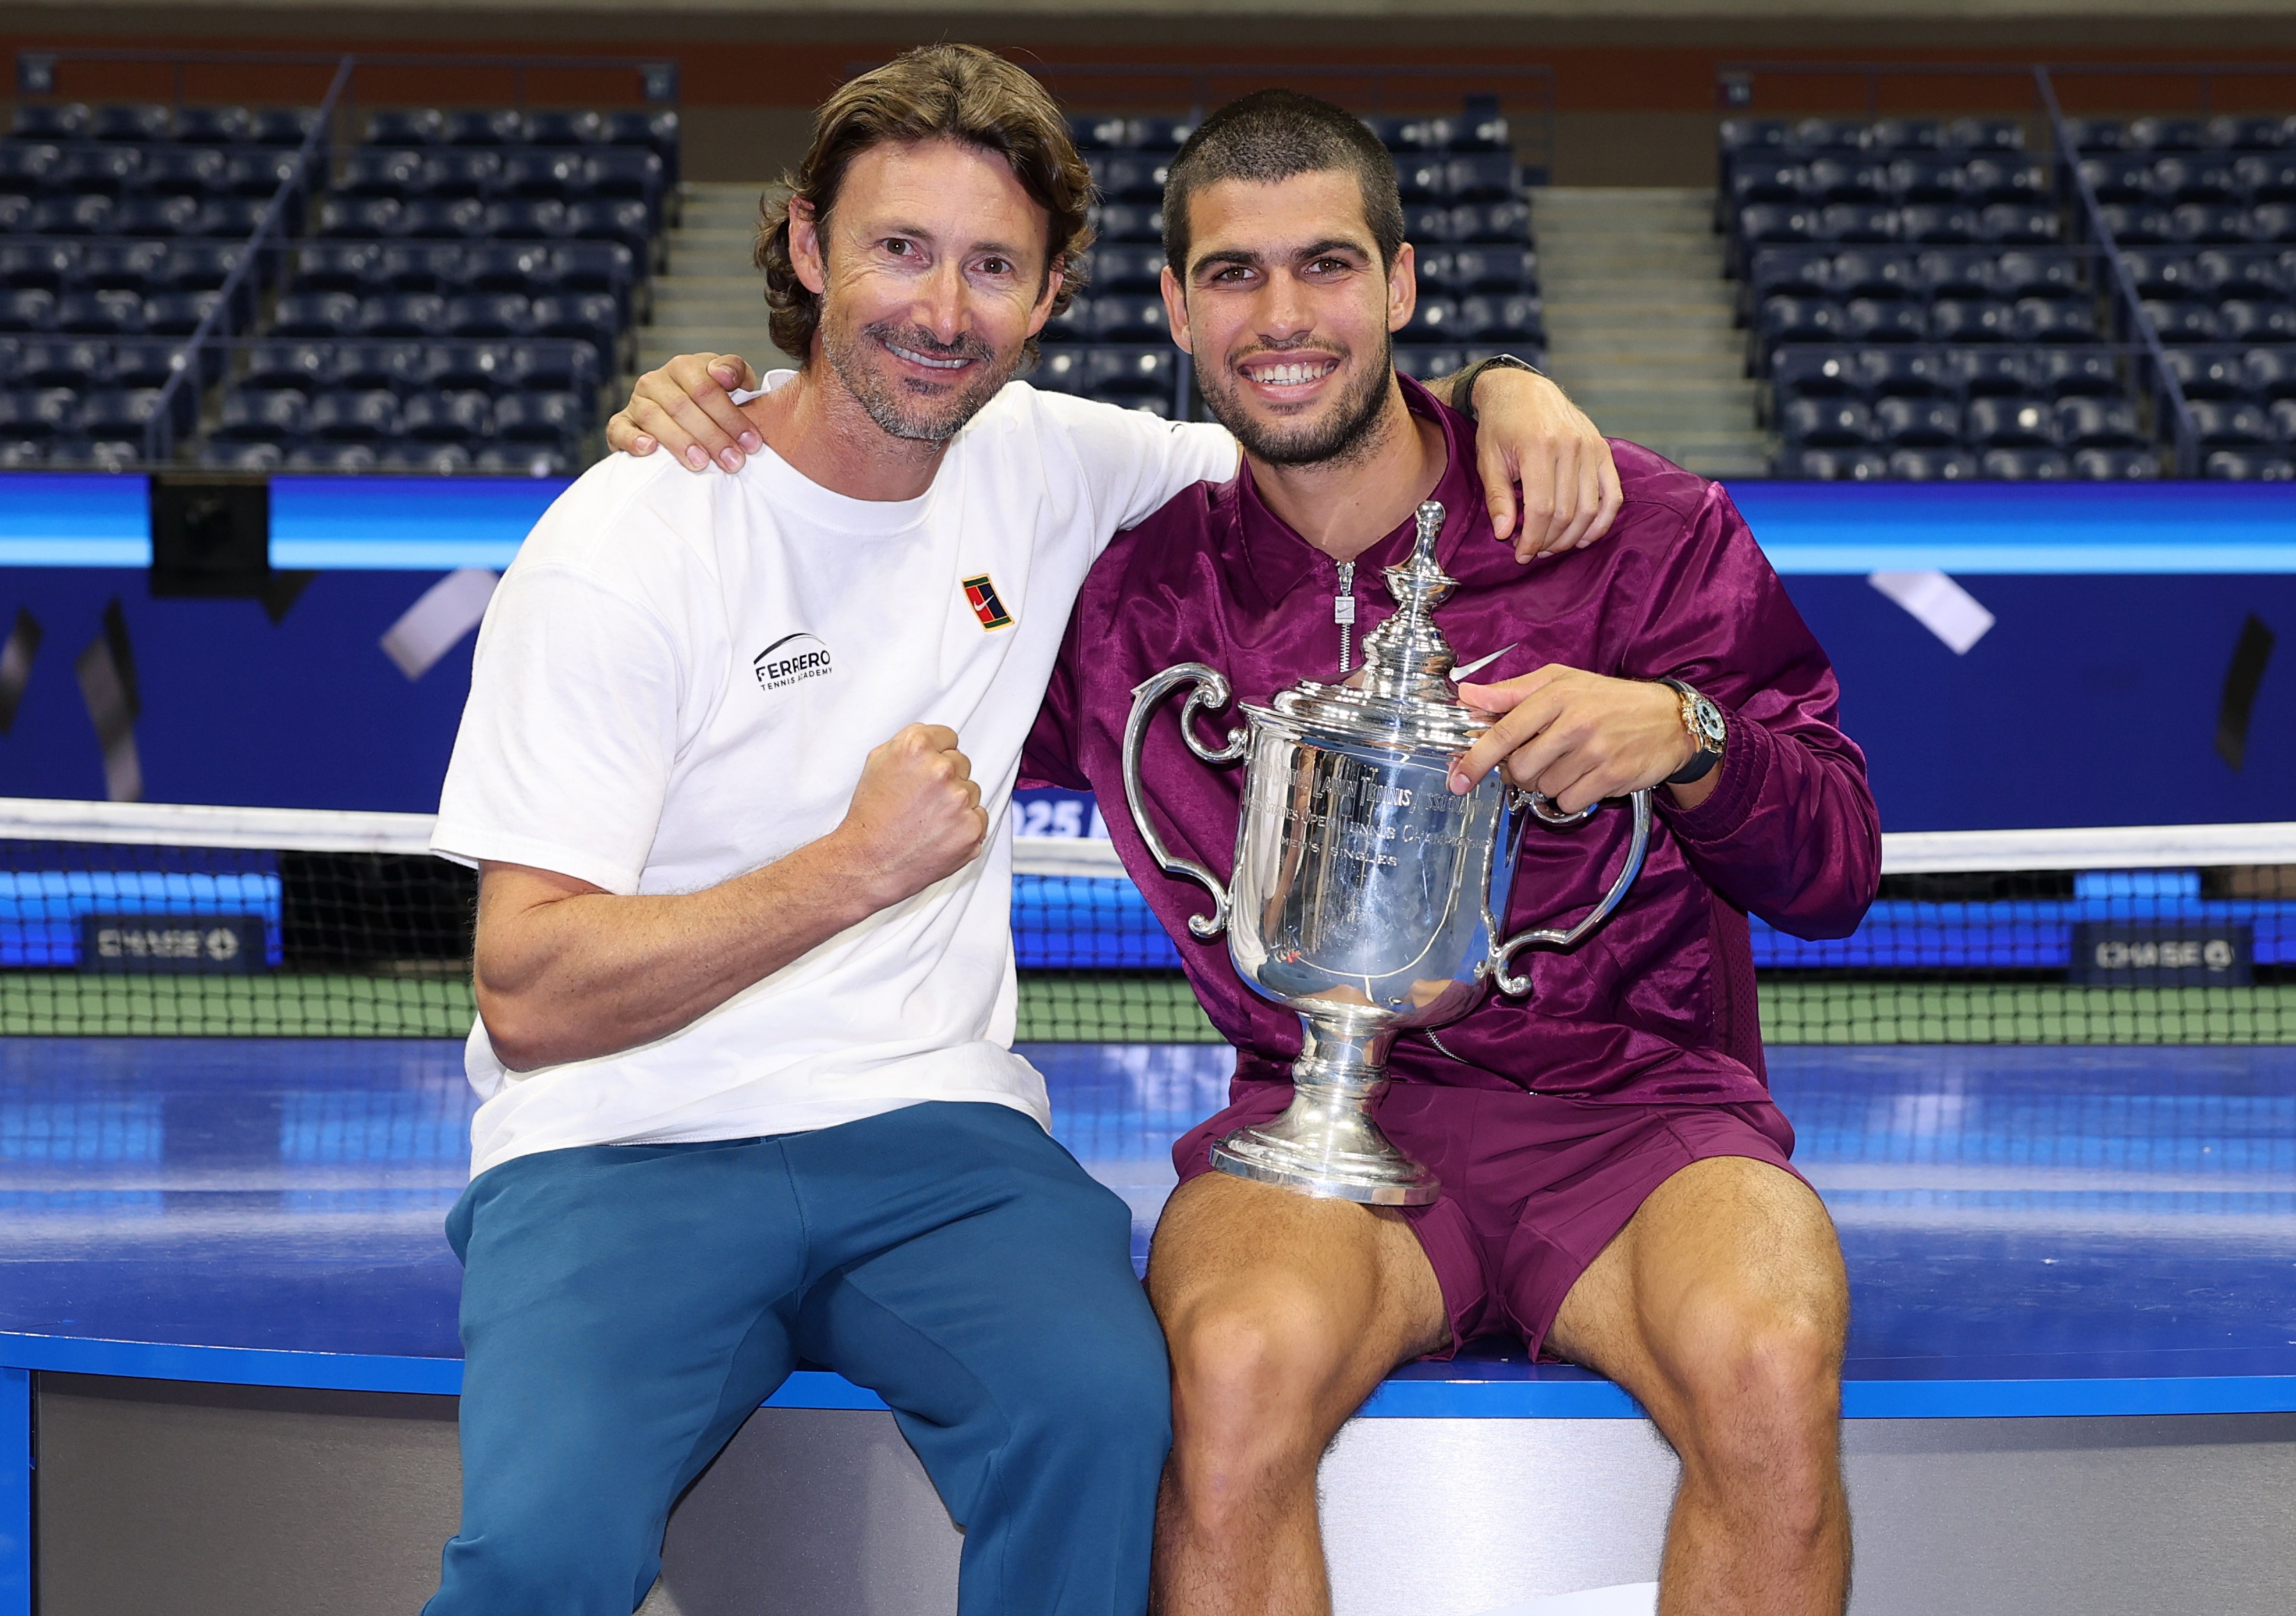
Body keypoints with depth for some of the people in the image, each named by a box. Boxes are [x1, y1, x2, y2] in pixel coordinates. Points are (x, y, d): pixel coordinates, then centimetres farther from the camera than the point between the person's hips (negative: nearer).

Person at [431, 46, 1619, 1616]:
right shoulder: (627, 544, -7)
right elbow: (529, 996, -12)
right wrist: (859, 864, -19)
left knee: (1101, 1402, -29)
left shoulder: (1041, 464, 7)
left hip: (930, 1128, 4)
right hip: (628, 1144, -3)